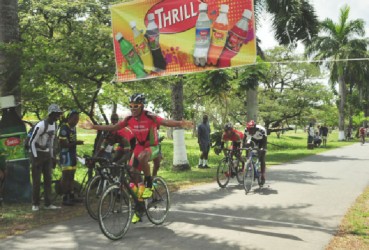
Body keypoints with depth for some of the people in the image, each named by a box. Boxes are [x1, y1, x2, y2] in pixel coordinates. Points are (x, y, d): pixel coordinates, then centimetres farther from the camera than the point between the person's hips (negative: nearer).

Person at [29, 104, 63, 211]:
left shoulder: (55, 125, 5)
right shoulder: (41, 126, -21)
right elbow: (32, 142, -17)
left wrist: (52, 156, 13)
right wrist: (35, 158, -19)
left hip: (47, 155, 7)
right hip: (38, 154, -7)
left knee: (48, 179, 6)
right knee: (37, 180, -2)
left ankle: (48, 203, 11)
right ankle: (35, 204, 9)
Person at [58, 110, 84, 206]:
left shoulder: (73, 128, 13)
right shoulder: (64, 128, -15)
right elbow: (63, 144, -19)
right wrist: (76, 143, -22)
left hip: (73, 154, 9)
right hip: (66, 155, -9)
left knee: (71, 176, 14)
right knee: (66, 176, -7)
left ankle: (71, 196, 22)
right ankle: (65, 198, -3)